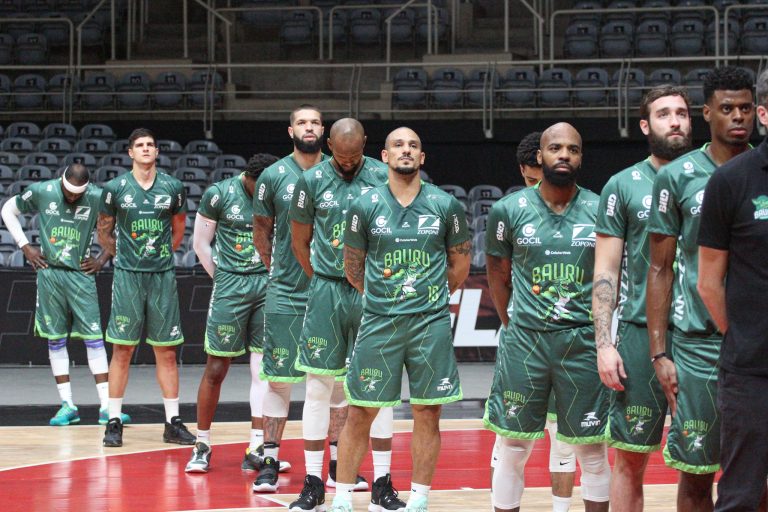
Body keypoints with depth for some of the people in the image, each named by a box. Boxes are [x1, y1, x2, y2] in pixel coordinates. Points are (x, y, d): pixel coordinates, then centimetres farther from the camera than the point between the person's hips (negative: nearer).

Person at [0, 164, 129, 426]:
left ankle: (106, 407, -6)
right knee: (55, 339, 3)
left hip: (81, 274, -1)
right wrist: (25, 246, 5)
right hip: (49, 273, 1)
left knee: (94, 338, -6)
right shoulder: (41, 192, -4)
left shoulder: (98, 198, -7)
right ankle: (67, 406, 9)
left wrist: (103, 258, 3)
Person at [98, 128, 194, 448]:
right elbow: (104, 232, 12)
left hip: (163, 276, 1)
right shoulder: (116, 188, 0)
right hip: (127, 276, -1)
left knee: (167, 351, 4)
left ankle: (173, 422, 9)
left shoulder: (173, 188, 4)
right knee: (122, 349, -1)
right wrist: (122, 256, 11)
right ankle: (114, 422, 5)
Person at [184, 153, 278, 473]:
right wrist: (223, 279, 3)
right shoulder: (219, 194, -5)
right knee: (216, 368, -1)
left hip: (269, 286, 2)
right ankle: (202, 445, 11)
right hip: (230, 285, -2)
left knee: (263, 368, 3)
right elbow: (201, 243, 3)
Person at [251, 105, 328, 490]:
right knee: (278, 378, 1)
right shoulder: (274, 176, -1)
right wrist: (274, 267, 6)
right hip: (286, 294, -1)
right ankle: (269, 461, 8)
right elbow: (262, 228, 10)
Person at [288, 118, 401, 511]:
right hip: (326, 290, 0)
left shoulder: (384, 178, -1)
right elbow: (300, 242, 9)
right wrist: (323, 283, 6)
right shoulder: (312, 181, 0)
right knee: (319, 386, 0)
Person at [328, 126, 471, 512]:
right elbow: (353, 267, 10)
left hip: (431, 323, 0)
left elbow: (460, 266, 11)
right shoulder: (365, 206, 0)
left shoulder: (445, 206, 0)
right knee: (360, 412, 2)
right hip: (378, 321, 0)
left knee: (427, 412, 4)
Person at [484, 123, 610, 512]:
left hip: (584, 342, 0)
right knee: (513, 447, 5)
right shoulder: (509, 210, 0)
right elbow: (498, 273, 10)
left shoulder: (600, 212, -1)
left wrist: (600, 327, 5)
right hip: (525, 341, 0)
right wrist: (512, 325, 7)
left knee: (592, 451, 6)